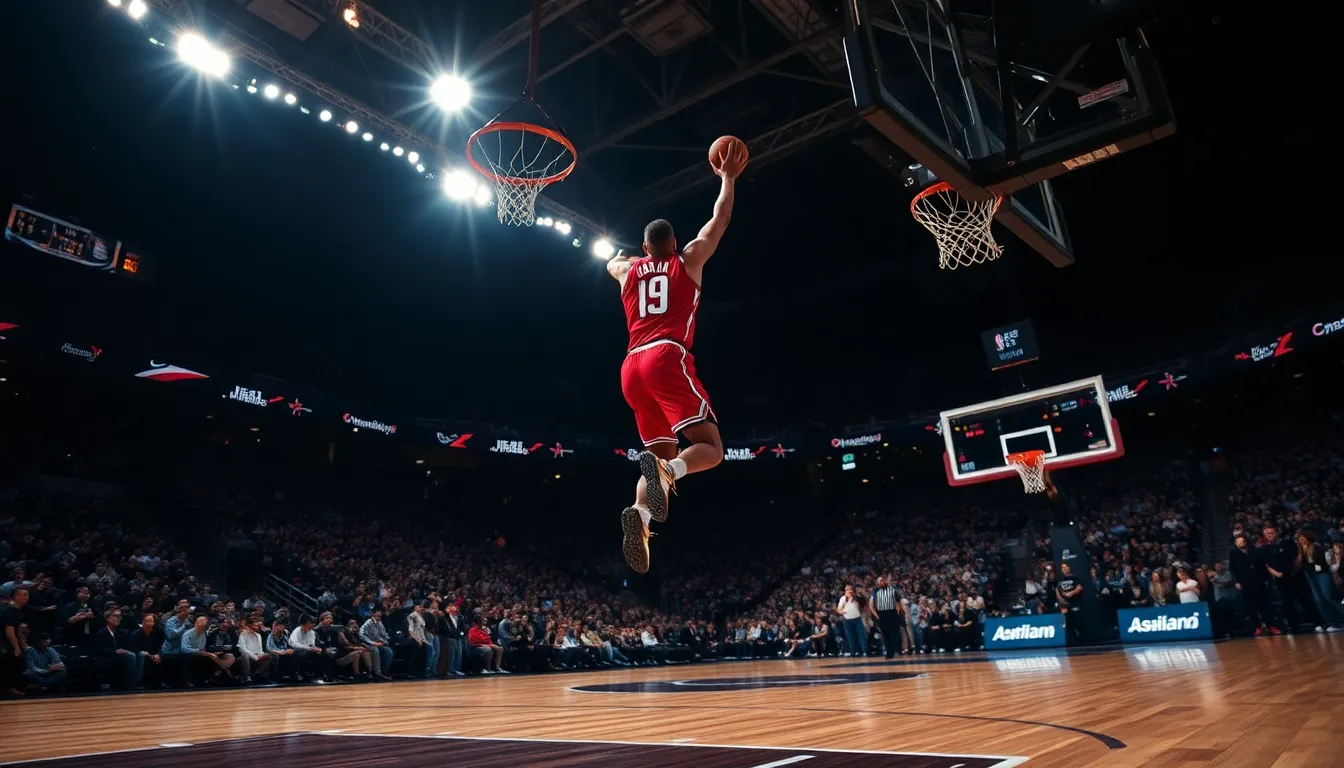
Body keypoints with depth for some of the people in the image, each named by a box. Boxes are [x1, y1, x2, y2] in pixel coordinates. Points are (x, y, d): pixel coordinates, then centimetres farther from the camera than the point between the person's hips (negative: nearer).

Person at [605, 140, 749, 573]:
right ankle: (667, 470, -42)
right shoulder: (688, 261, 14)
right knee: (710, 448, -7)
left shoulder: (628, 270, 23)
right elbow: (720, 220, 23)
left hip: (632, 368, 5)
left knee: (662, 456, 10)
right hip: (667, 359, -5)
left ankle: (639, 514, -20)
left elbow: (611, 262, 48)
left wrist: (625, 252, 70)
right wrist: (728, 179, 37)